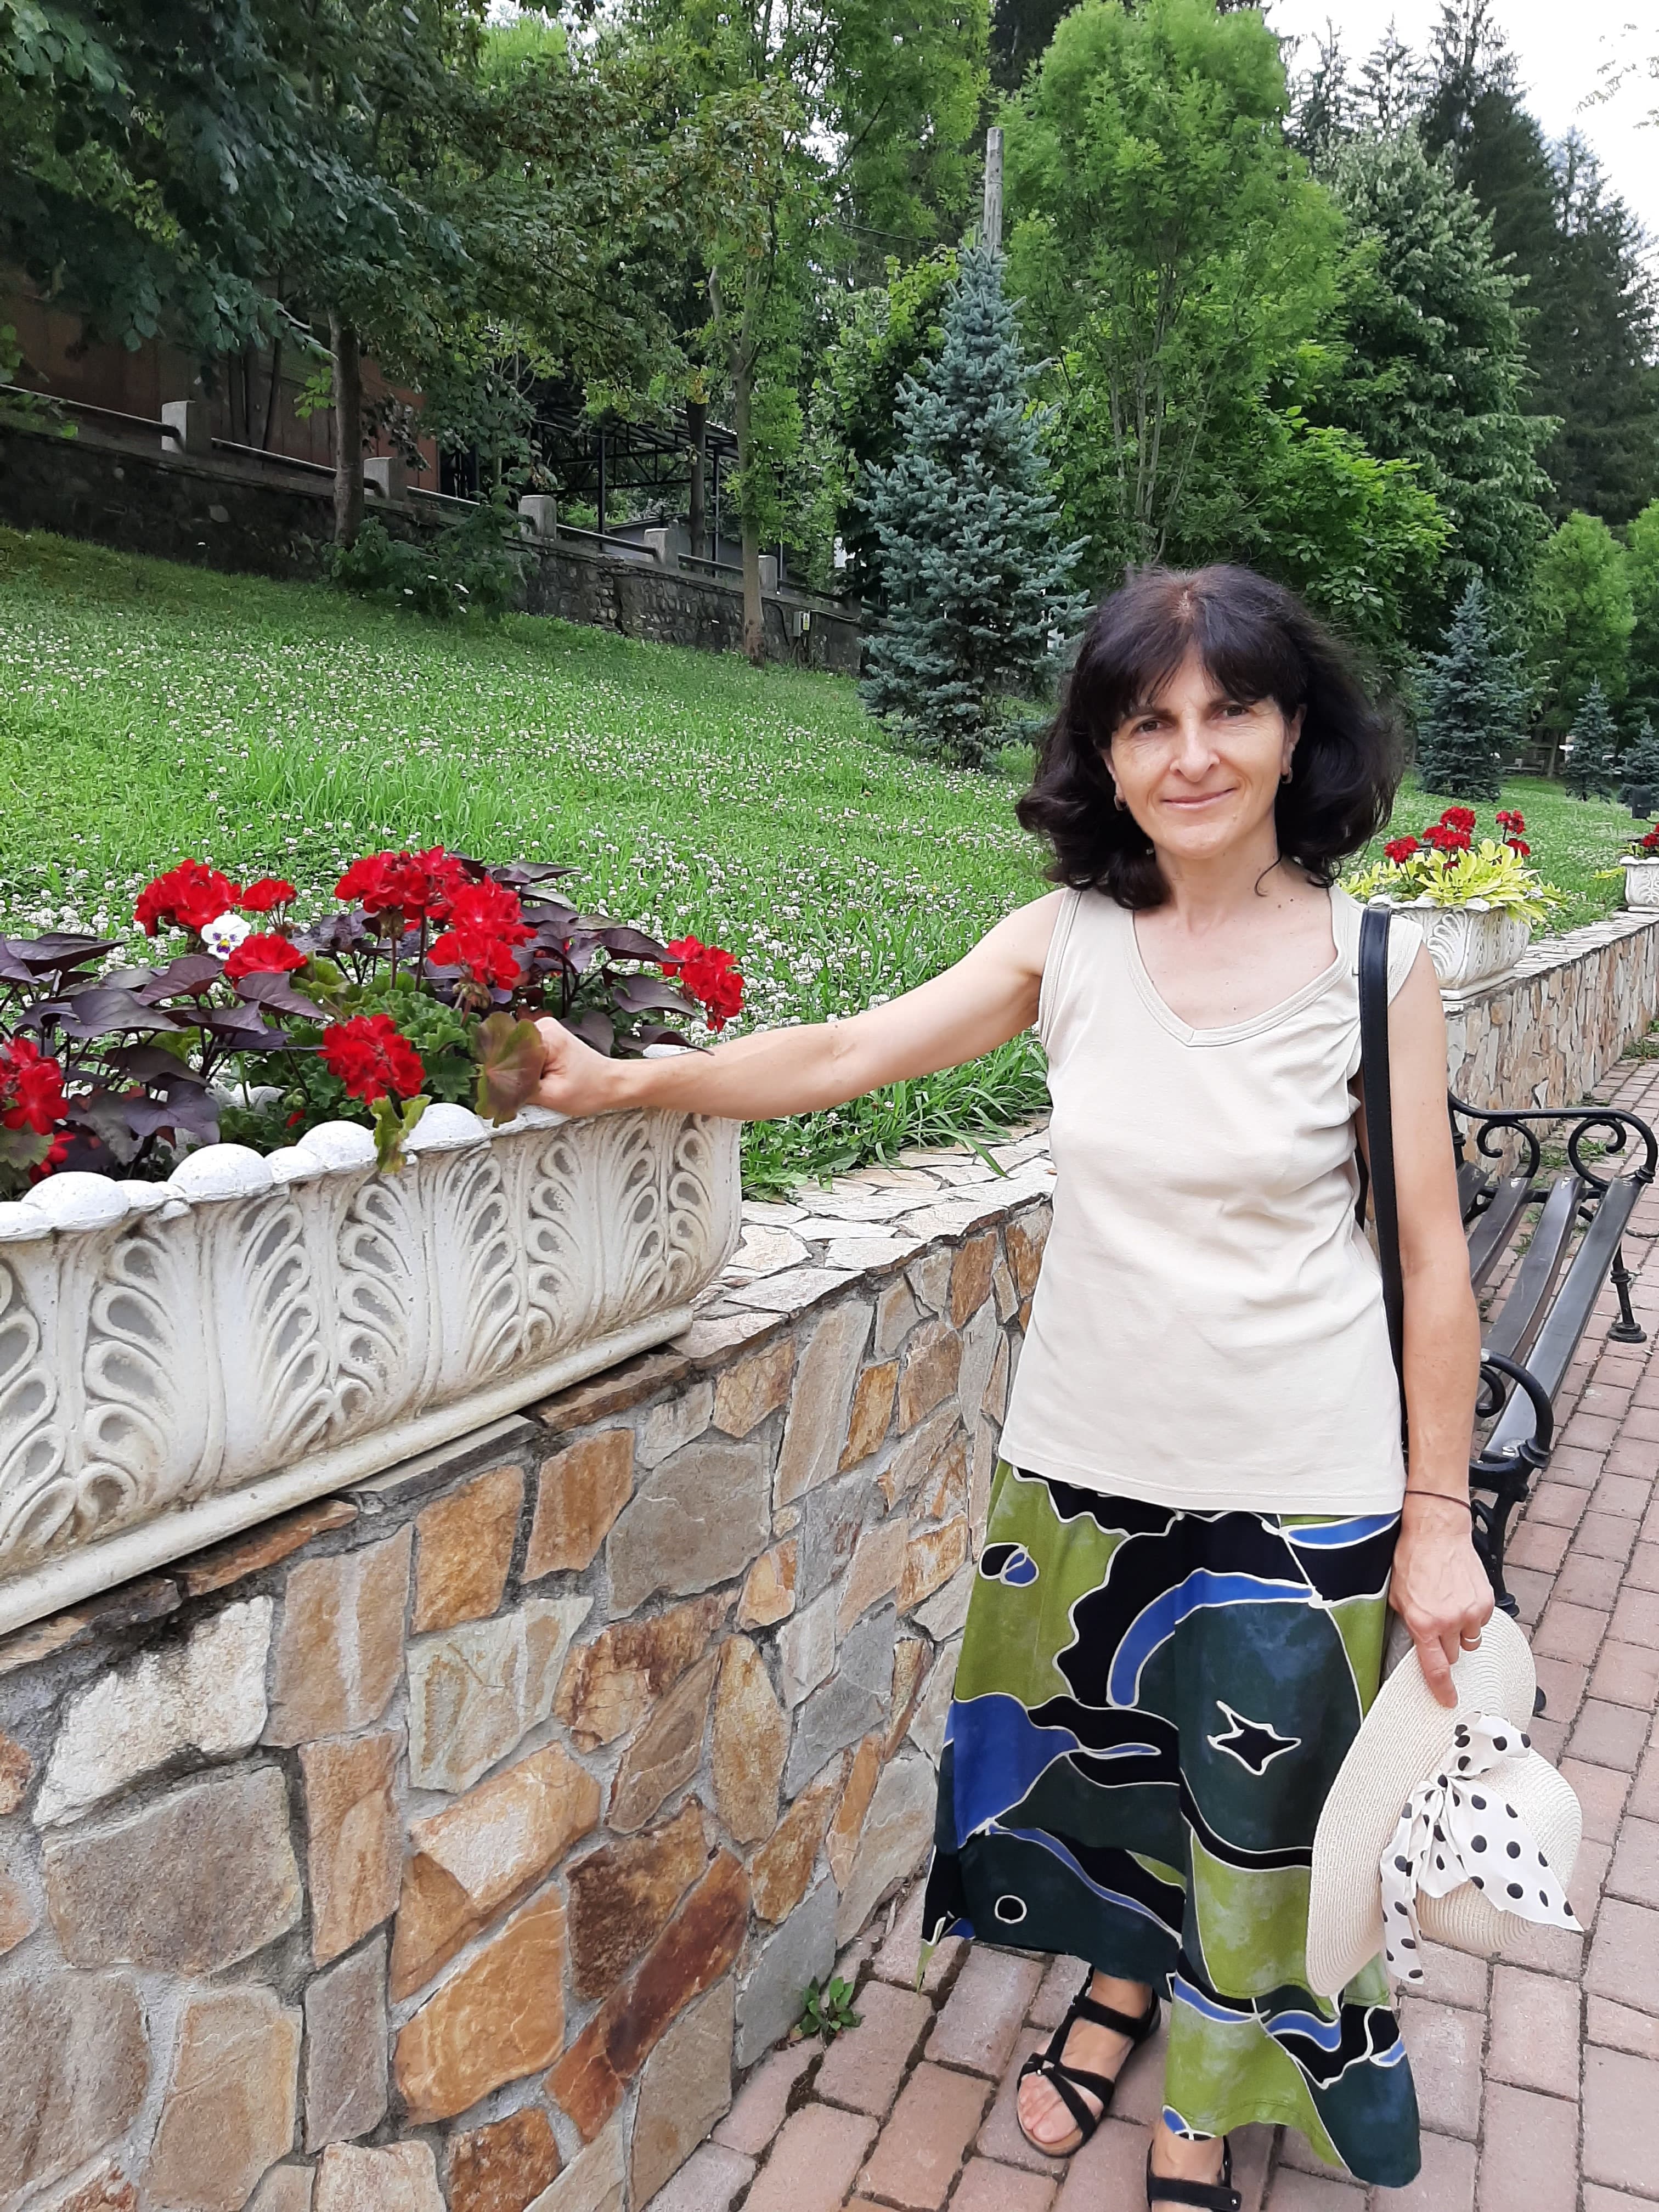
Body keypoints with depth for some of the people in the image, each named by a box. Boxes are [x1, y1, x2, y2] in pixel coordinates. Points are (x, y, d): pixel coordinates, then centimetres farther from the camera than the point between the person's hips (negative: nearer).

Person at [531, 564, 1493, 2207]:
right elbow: (847, 1053, -8)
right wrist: (631, 1081, -18)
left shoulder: (1375, 962, -11)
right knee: (1101, 1757, 22)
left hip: (1302, 1487, -2)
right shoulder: (1068, 941, -5)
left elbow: (1429, 1259, -7)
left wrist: (1438, 1517, -4)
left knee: (1257, 1811, 15)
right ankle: (1118, 1990, 54)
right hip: (1088, 1455, 2)